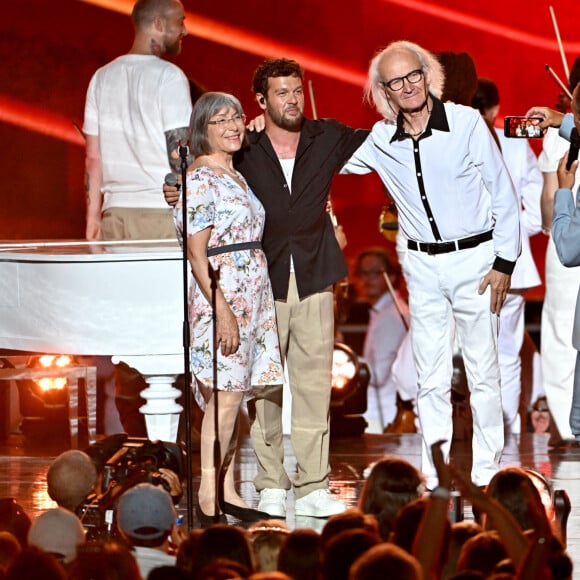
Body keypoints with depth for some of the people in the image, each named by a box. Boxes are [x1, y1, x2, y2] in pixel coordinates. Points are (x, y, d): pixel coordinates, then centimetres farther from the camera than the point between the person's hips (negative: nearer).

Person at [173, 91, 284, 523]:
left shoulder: (236, 177, 18)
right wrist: (223, 310, -20)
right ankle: (208, 498, -9)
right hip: (220, 296, -8)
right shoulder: (199, 180, -9)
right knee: (225, 395, -11)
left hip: (253, 294, 8)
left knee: (233, 396, 8)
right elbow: (197, 253, -14)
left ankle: (227, 492, 10)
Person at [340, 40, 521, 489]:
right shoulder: (379, 141, 2)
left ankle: (487, 475, 8)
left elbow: (503, 194, -4)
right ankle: (436, 479, 10)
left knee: (484, 375, 1)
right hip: (423, 267, 3)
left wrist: (504, 262, -7)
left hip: (474, 258, -3)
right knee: (432, 380, 5)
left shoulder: (467, 122, -8)